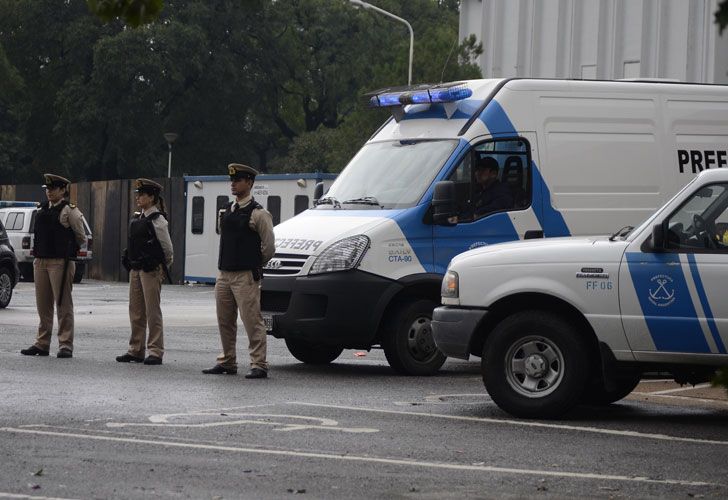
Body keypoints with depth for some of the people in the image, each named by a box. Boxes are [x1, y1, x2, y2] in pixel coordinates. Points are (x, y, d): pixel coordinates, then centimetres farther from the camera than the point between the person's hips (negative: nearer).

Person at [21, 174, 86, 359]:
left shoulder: (70, 210, -5)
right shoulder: (41, 209, 15)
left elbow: (81, 237, 0)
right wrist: (37, 251, 16)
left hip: (60, 262, -7)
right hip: (40, 261, 7)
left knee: (63, 305, -5)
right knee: (43, 305, 10)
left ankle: (65, 346, -4)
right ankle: (42, 344, 16)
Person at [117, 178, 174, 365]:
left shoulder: (158, 220, -10)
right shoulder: (136, 218, 13)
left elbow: (168, 249, -6)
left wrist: (163, 269, 2)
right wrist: (130, 263, 17)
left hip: (151, 271, -8)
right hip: (135, 269, 8)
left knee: (153, 311, -5)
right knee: (136, 311, 11)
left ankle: (155, 352, -1)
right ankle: (136, 350, 17)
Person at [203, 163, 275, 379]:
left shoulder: (258, 213, -8)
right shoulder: (226, 211, 14)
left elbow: (269, 246, -5)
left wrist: (255, 265, 6)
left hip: (246, 276, -7)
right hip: (224, 274, 8)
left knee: (252, 321, -9)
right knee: (225, 321, 11)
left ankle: (258, 365, -8)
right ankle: (227, 362, 20)